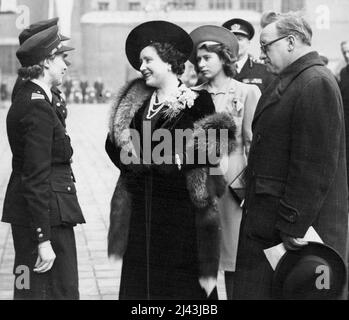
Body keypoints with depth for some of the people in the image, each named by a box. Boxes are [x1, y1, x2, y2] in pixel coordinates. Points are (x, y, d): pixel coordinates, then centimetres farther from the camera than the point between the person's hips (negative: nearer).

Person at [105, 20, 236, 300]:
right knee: (139, 279, 7)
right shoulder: (135, 101, 12)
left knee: (182, 282, 0)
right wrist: (135, 161, -8)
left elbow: (210, 149, -11)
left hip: (181, 209, -5)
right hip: (141, 208, 5)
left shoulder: (198, 101, -4)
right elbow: (113, 142, 8)